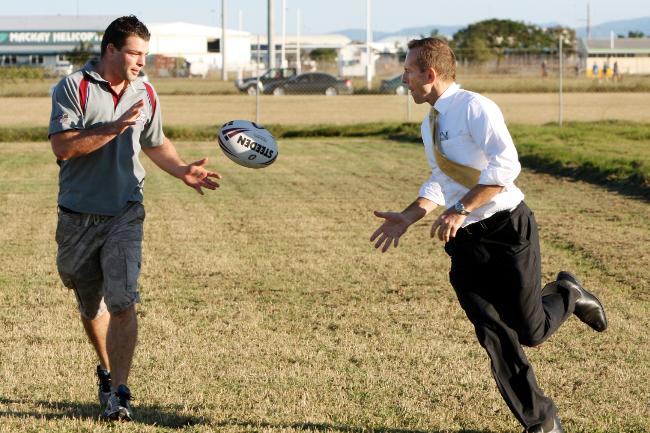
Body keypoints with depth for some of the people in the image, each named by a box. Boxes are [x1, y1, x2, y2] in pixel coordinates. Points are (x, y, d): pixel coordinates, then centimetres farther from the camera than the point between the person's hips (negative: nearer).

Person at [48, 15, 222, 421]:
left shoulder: (146, 95, 7)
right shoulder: (73, 88, -8)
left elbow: (155, 143, 23)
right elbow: (62, 146, -19)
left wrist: (183, 170, 6)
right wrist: (113, 128, -25)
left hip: (125, 214, 1)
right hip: (79, 215, -1)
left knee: (122, 302, -15)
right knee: (91, 306, 14)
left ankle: (119, 392, -15)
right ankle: (108, 371, 38)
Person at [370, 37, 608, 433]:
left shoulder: (475, 108, -14)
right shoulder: (430, 124, 12)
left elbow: (506, 166, -23)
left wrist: (459, 210, -27)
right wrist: (407, 219, 4)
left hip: (507, 229, -7)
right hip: (465, 240, 7)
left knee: (531, 332, -2)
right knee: (498, 341, 2)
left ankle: (567, 295, 30)